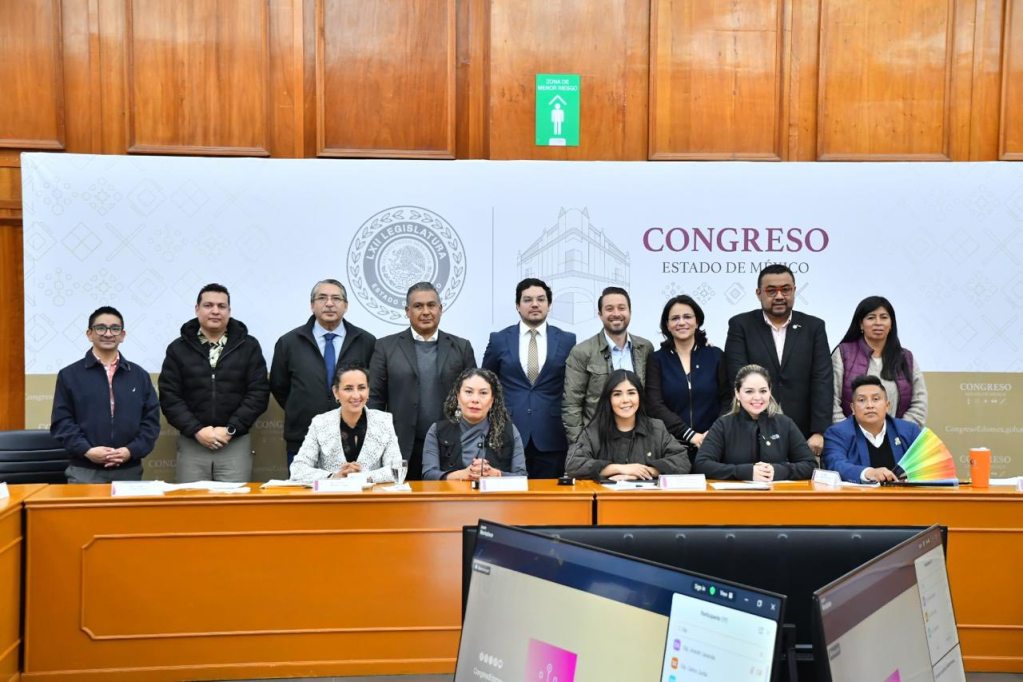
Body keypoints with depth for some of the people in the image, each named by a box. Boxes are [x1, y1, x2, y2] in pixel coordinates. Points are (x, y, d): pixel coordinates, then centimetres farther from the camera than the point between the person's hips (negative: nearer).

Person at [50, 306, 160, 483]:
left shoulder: (140, 376, 11)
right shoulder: (69, 375, 6)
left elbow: (151, 420, 6)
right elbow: (61, 422, 0)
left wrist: (132, 450, -10)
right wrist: (86, 450, -15)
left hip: (129, 470, 2)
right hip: (84, 471, -2)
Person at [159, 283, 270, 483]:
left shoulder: (249, 346, 4)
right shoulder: (178, 348, 7)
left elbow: (259, 393, -1)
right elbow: (169, 396, 1)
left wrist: (230, 429, -11)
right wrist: (196, 430, -11)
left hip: (236, 442, -1)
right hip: (192, 442, 1)